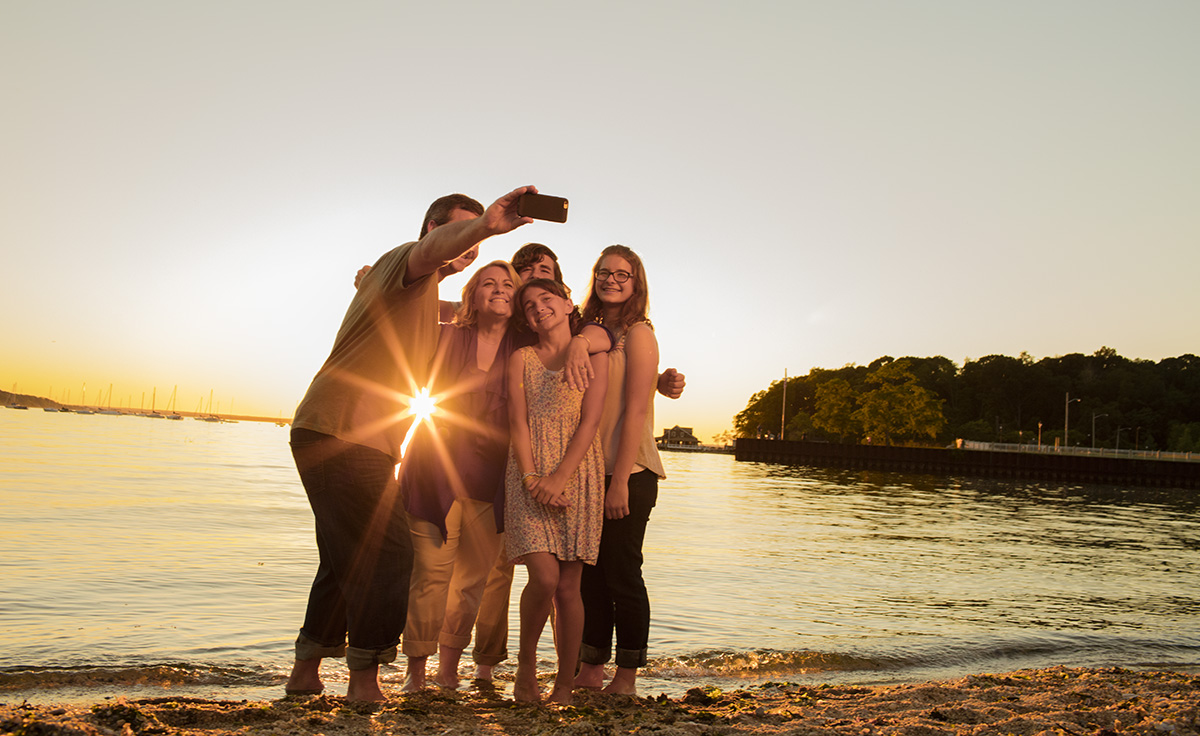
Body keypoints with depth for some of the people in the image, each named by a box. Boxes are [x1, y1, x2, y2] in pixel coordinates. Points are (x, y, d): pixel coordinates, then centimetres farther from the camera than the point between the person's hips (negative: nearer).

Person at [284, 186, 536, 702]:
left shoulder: (423, 292, 27)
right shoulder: (404, 260, -4)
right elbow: (435, 247, -29)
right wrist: (485, 224, -49)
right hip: (341, 433, -10)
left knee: (347, 559, 18)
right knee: (388, 553, -8)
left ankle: (306, 669, 28)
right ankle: (365, 678, 1)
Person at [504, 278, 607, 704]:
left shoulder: (594, 356, 8)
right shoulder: (521, 359, 12)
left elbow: (589, 422, -2)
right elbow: (518, 423, 2)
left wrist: (559, 478, -13)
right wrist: (532, 479, -12)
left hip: (578, 476, 0)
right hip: (530, 478, 0)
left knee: (568, 586, 0)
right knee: (544, 578, -14)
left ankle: (565, 684, 13)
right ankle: (526, 662, 12)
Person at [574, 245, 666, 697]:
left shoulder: (638, 334, -6)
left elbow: (635, 411, -13)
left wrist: (620, 482, -17)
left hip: (629, 473, -6)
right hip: (588, 472, 6)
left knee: (622, 573, 0)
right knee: (589, 573, 10)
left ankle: (627, 677, 12)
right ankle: (590, 670, 21)